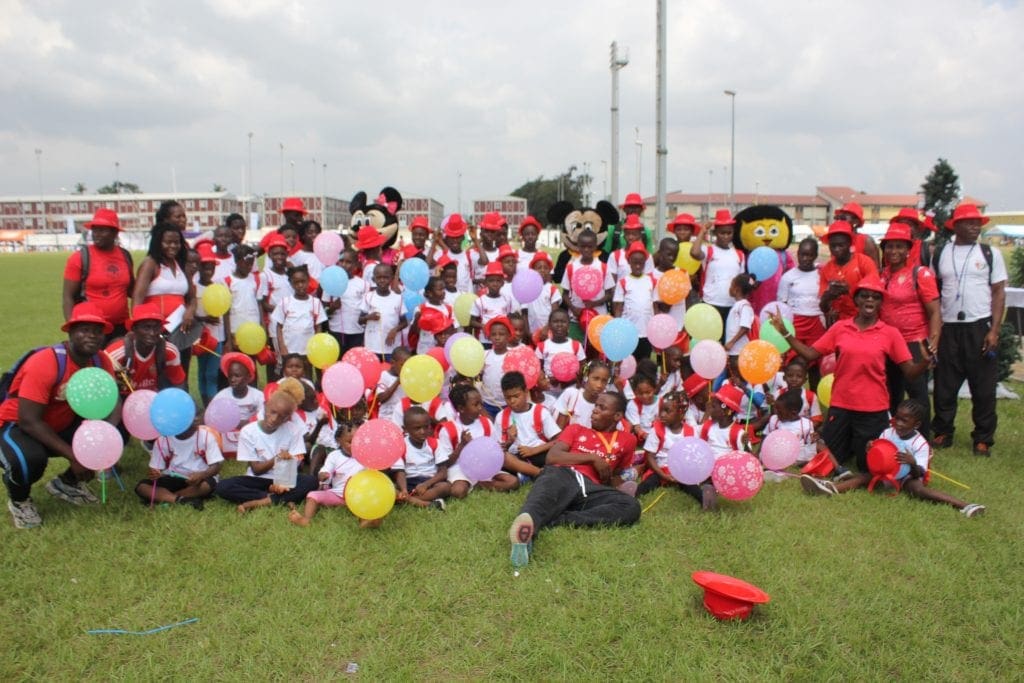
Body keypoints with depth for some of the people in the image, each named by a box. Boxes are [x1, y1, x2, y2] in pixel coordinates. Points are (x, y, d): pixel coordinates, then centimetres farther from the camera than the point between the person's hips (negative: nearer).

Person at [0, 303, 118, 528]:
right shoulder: (45, 364, -29)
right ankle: (19, 500, 1)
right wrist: (71, 455, -33)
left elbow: (112, 403, -9)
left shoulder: (101, 362, -11)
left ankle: (67, 483, 14)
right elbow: (29, 421, -30)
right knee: (30, 460, -37)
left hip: (63, 426, 6)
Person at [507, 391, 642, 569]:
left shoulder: (627, 440, 31)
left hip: (590, 488, 1)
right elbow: (552, 457, 10)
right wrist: (592, 457, 3)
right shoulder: (576, 429, 27)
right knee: (545, 497, -38)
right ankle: (525, 531, -73)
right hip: (562, 475, -1)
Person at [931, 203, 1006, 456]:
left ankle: (983, 439, 13)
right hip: (948, 327, 1)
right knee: (944, 386, 5)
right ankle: (942, 433, 18)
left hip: (980, 327, -1)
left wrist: (994, 330, -7)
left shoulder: (990, 253, 4)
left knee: (984, 387, 3)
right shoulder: (941, 254, 8)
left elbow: (999, 293, 2)